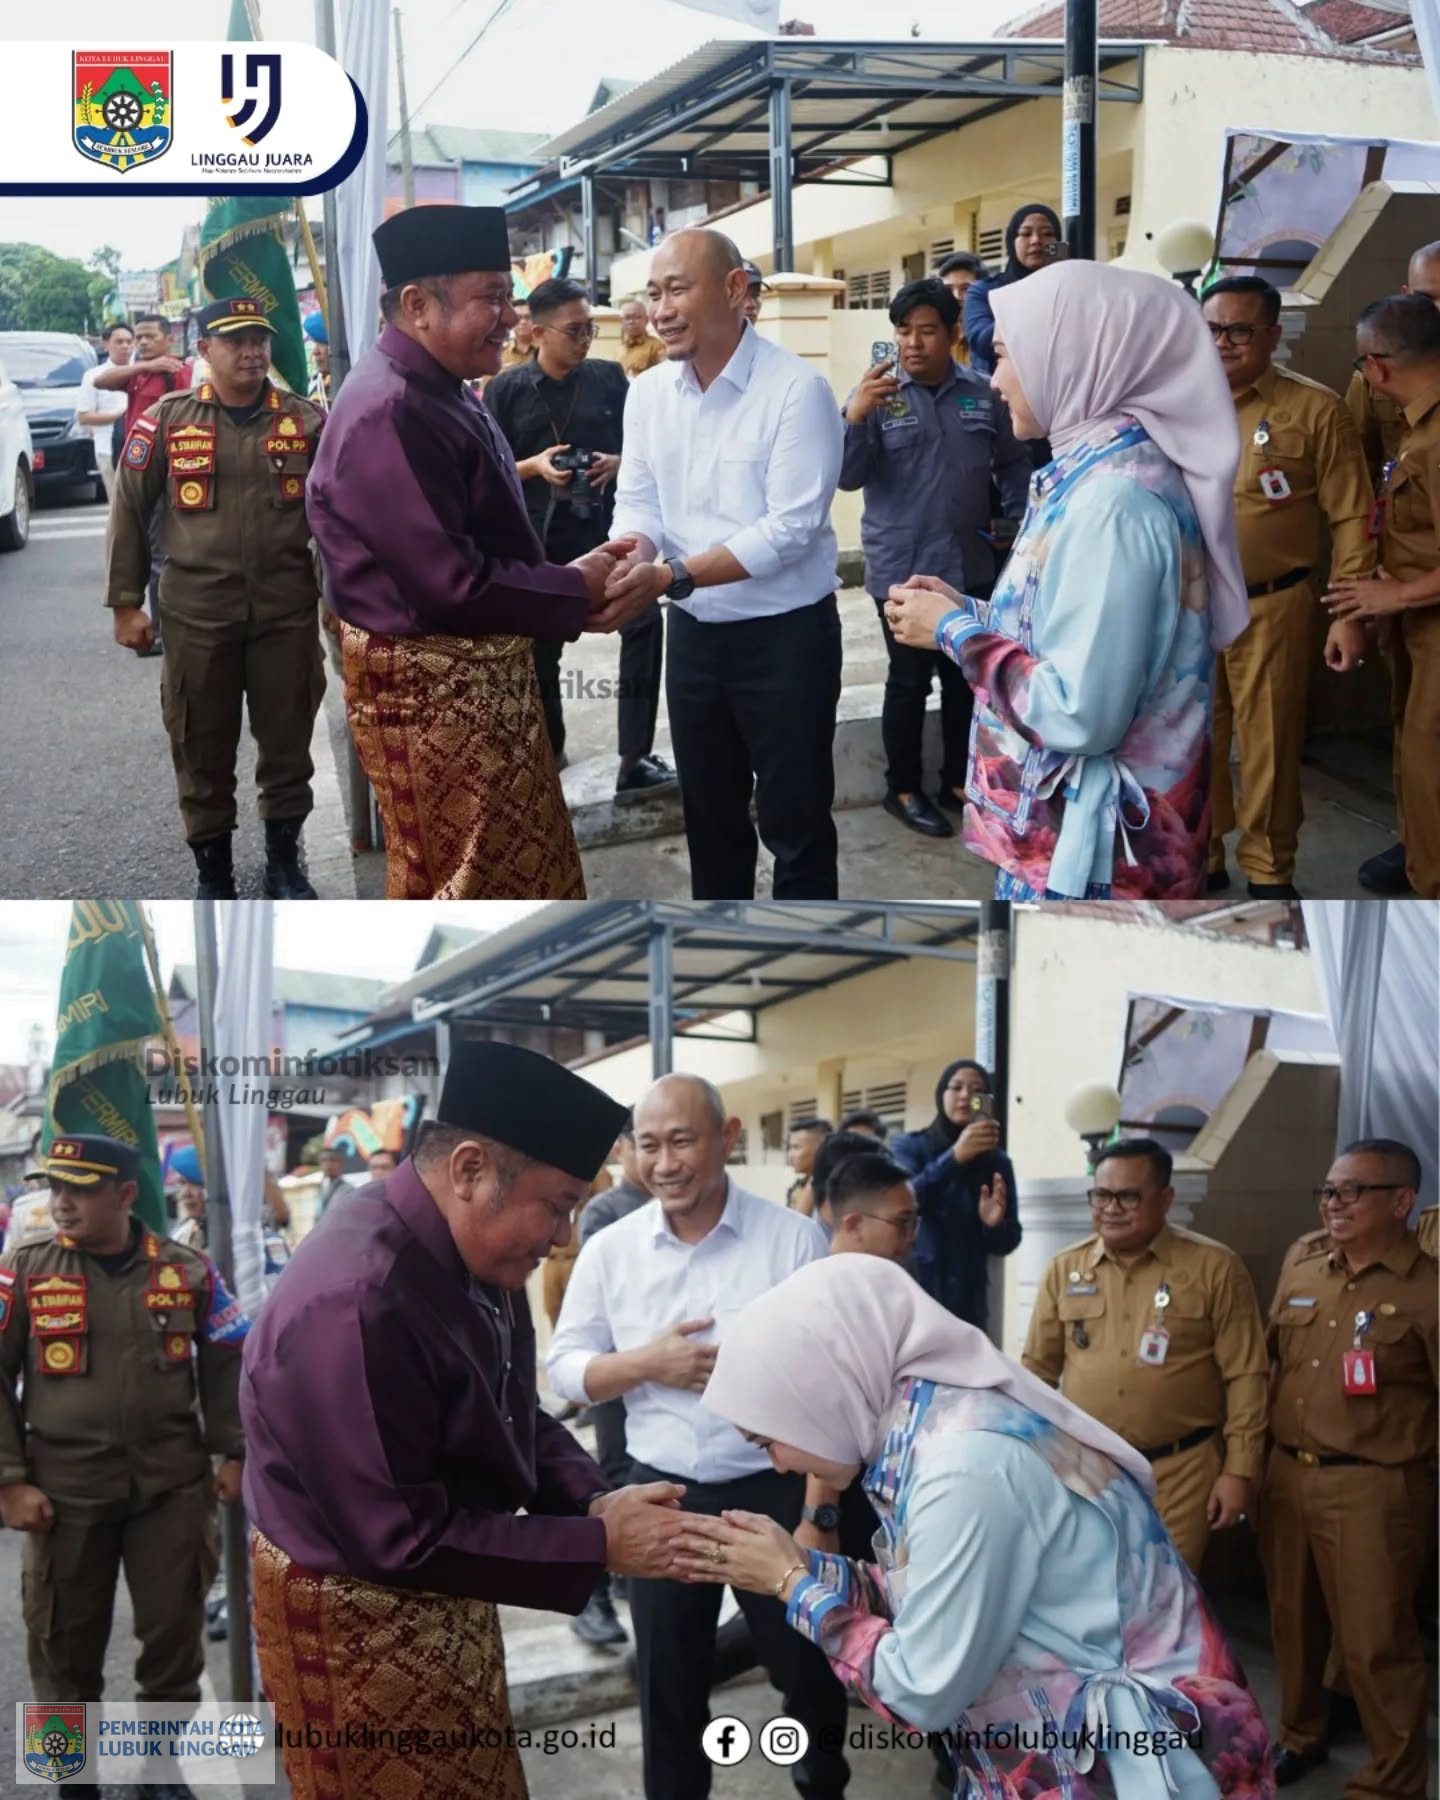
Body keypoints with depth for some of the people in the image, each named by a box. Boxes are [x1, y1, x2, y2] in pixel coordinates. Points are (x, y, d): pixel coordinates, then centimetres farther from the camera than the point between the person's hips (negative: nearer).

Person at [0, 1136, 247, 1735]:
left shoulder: (188, 1271, 1)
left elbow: (229, 1363, 10)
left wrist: (234, 1453, 3)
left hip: (172, 1485, 1)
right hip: (64, 1491, -1)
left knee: (175, 1630, 8)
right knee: (65, 1642, 8)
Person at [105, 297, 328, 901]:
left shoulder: (306, 422, 2)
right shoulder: (166, 421, 0)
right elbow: (130, 512, 3)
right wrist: (125, 603, 0)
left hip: (288, 613, 1)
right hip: (196, 616, -1)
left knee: (287, 743, 9)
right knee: (201, 750, 8)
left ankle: (284, 862, 27)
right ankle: (212, 873, 23)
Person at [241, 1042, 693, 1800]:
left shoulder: (475, 1256, -2)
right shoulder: (352, 1302, -32)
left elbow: (511, 1416, 9)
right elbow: (402, 1539, -29)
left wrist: (594, 1499, -10)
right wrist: (599, 1543, -25)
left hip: (442, 1599, 9)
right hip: (359, 1620, -9)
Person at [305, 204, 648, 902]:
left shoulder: (441, 392, 10)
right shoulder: (388, 412, -24)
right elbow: (452, 584, -26)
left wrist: (575, 587, 0)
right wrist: (578, 592, -14)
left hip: (480, 673, 10)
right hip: (430, 686, -10)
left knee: (523, 868, 21)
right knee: (466, 885, 2)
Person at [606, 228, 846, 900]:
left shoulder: (797, 389, -17)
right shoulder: (648, 393, 3)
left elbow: (791, 527, -22)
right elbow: (637, 501, 4)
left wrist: (673, 577, -29)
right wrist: (635, 554, -21)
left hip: (784, 634, -6)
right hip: (693, 632, 6)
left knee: (795, 823, 4)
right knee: (709, 814, 19)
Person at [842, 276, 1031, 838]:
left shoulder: (983, 395, 2)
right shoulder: (878, 395, -8)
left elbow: (1012, 464, 12)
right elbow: (848, 476, -16)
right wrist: (855, 415, -31)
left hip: (971, 568, 4)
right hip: (903, 571, -4)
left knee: (966, 679, 15)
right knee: (908, 683, 6)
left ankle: (958, 780, 30)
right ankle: (903, 789, 20)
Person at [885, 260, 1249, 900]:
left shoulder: (1112, 497, -22)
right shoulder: (1105, 470, 7)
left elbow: (1079, 713, -27)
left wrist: (955, 629, -15)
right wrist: (970, 610, 7)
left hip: (1085, 849, -9)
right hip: (1061, 828, 9)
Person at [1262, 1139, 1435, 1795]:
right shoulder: (1301, 1272, 9)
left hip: (1372, 1487, -6)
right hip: (1287, 1474, 6)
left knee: (1375, 1642, 0)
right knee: (1292, 1619, 18)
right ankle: (1300, 1736, 39)